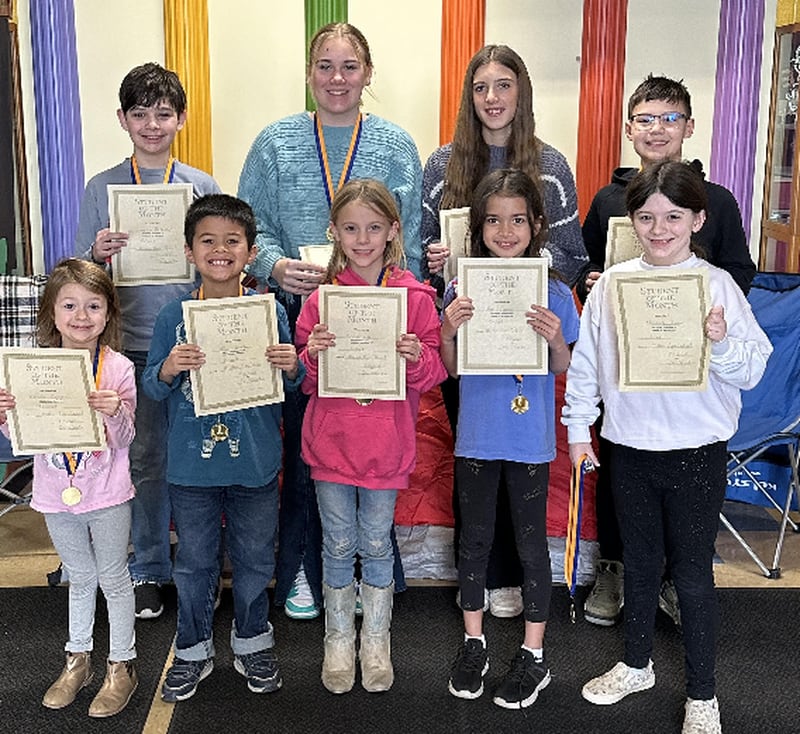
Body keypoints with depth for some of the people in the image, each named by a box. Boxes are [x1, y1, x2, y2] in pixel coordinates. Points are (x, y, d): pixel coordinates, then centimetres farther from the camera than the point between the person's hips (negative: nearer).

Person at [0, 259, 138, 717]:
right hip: (57, 493, 3)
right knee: (80, 578, 20)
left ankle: (122, 665, 28)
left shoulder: (119, 369, -11)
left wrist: (116, 413, -29)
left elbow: (124, 441, -9)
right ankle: (79, 659, 39)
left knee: (113, 579, 12)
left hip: (107, 494, -3)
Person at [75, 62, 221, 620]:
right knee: (145, 461, 8)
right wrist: (99, 255, -15)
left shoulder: (204, 187, 6)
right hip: (134, 346, 0)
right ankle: (148, 570, 23)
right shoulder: (102, 188, 5)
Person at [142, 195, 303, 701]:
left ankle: (253, 643, 36)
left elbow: (293, 384, 5)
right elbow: (153, 388, 0)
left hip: (256, 465, 0)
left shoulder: (270, 312, -4)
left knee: (255, 559, 14)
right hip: (191, 465, 0)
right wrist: (169, 369, -20)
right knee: (194, 562, 14)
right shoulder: (174, 316, -3)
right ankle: (193, 650, 33)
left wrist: (293, 367, -17)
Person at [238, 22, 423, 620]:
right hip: (298, 315, 1)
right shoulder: (277, 143, 7)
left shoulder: (396, 147, 6)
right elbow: (250, 226, 5)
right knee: (302, 442, 7)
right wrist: (276, 266, -16)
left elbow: (407, 242, 3)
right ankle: (302, 568, 24)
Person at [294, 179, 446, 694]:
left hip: (388, 443, -1)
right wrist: (313, 353, -18)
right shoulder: (323, 296, 0)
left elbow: (432, 376, 0)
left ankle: (376, 641, 31)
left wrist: (417, 357, -21)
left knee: (377, 545, 11)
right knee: (339, 545, 12)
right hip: (331, 440, 1)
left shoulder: (415, 297, -3)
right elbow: (305, 380, 3)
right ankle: (339, 640, 31)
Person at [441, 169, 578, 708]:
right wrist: (449, 330, -17)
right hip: (476, 436, 2)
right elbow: (451, 370, 1)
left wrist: (556, 340, -21)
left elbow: (564, 370, -1)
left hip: (531, 440, -1)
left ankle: (534, 657, 25)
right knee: (474, 538, 14)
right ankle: (474, 643, 32)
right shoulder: (462, 289, -3)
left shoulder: (553, 293, -6)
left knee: (532, 542, 9)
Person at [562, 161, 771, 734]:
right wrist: (578, 428, 5)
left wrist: (722, 343, -27)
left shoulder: (718, 285, -8)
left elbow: (753, 369, -8)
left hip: (697, 451, -3)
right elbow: (586, 360, 5)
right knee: (639, 562, 19)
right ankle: (637, 665, 40)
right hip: (630, 447, 3)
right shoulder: (612, 283, 0)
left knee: (692, 573, 7)